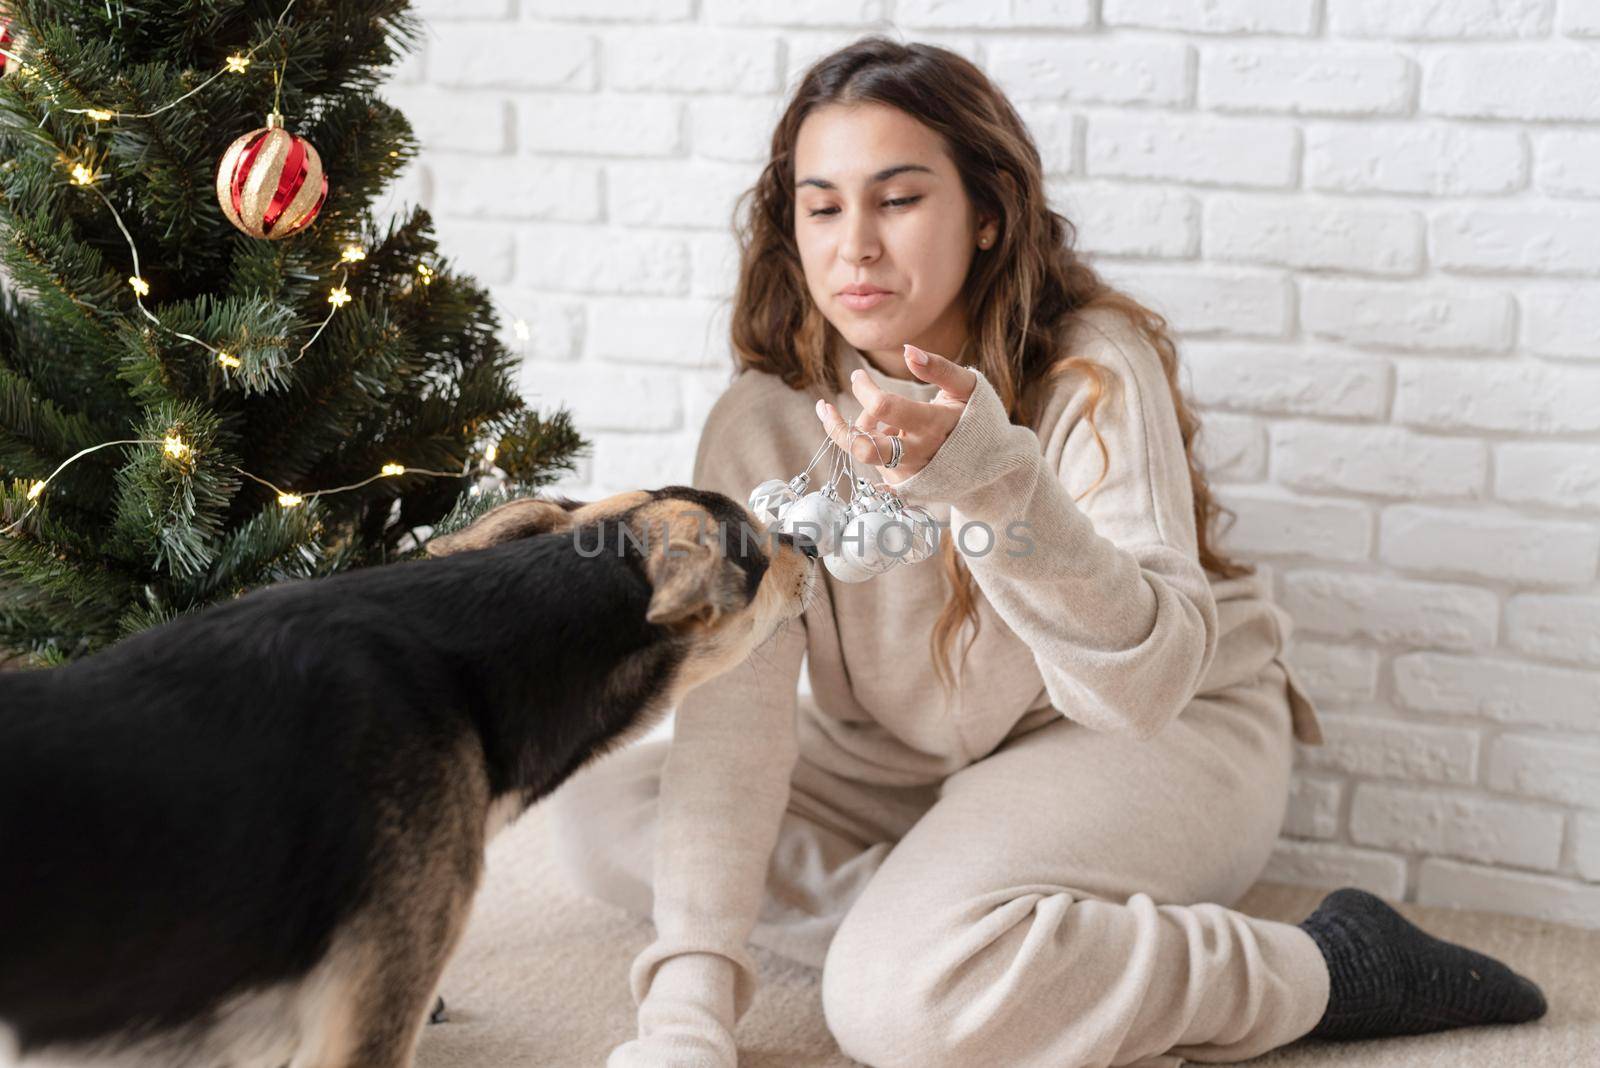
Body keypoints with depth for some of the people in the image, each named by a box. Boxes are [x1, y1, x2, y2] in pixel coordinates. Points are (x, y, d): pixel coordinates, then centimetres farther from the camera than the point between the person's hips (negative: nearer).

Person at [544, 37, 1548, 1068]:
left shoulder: (1096, 371, -22)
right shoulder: (766, 422, -12)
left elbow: (1149, 679, -33)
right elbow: (734, 702, -20)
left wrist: (995, 481, -51)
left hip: (1161, 741, -5)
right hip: (905, 766, 5)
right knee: (599, 813, -10)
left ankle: (1328, 967, -15)